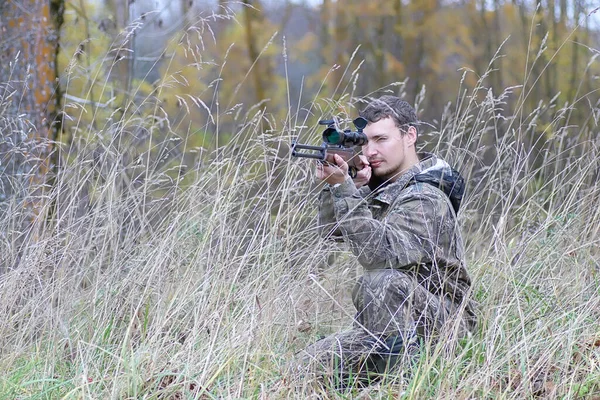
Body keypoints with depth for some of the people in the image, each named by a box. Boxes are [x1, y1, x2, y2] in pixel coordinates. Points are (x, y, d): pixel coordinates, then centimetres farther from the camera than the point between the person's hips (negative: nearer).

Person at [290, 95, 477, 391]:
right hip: (383, 327, 8)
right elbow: (330, 231, 5)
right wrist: (332, 184, -14)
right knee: (306, 367, -7)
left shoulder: (424, 198, -19)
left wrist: (344, 188, -33)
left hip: (442, 319, -8)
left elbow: (379, 252, -32)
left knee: (383, 280, -38)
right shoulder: (381, 183, 9)